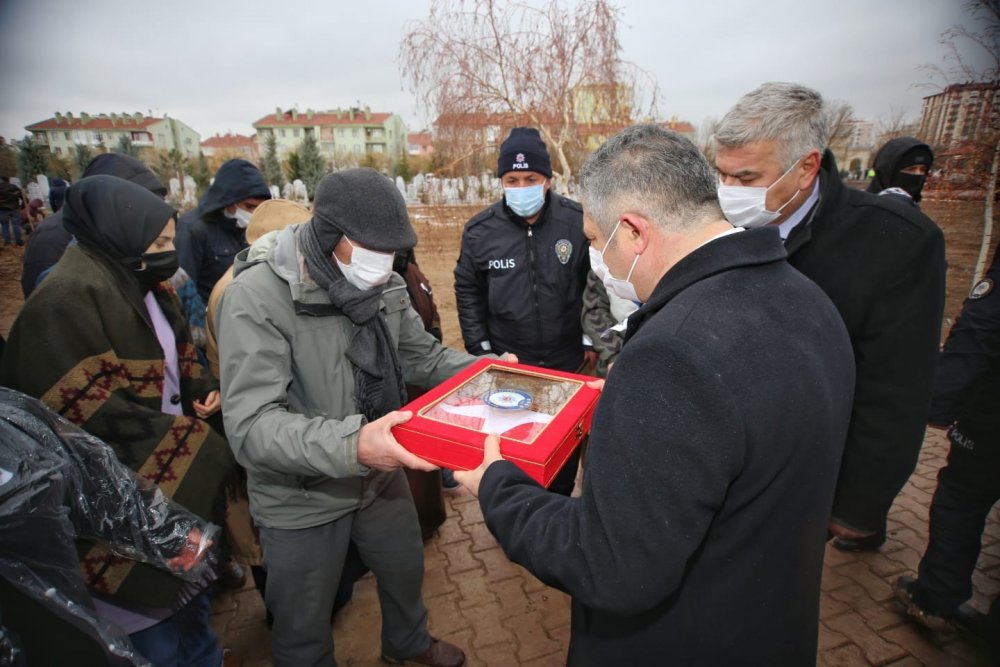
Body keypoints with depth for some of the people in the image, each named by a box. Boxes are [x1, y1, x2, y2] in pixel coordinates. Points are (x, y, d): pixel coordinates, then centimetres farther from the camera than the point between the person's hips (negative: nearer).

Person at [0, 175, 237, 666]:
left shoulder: (144, 285, 8)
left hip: (177, 480, 9)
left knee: (191, 585, 25)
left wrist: (200, 391, -2)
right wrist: (190, 443, -20)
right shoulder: (70, 298, -20)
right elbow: (90, 409, -24)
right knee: (155, 626, 8)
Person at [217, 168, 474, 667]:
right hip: (301, 500, -5)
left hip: (380, 475, 6)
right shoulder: (257, 296, -27)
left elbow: (422, 355, 3)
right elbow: (251, 427, -32)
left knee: (406, 566, 30)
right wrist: (351, 444, -47)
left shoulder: (383, 284, -8)